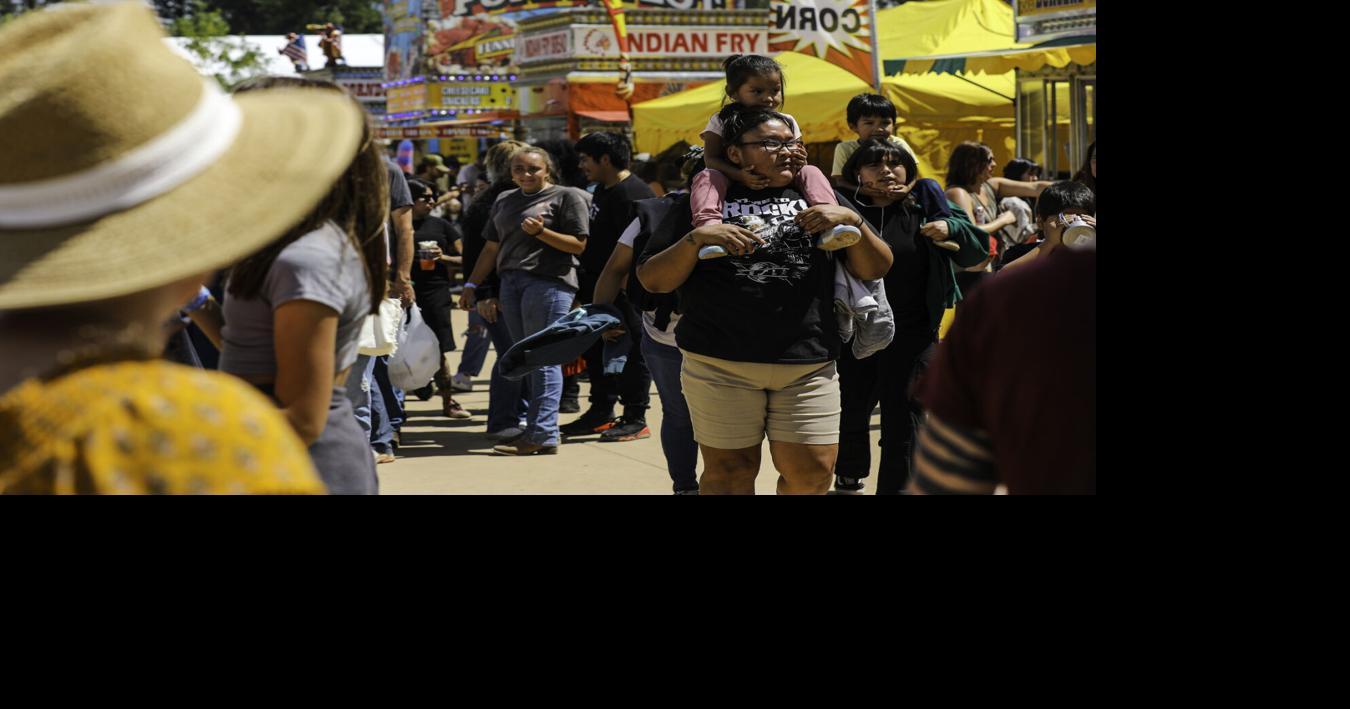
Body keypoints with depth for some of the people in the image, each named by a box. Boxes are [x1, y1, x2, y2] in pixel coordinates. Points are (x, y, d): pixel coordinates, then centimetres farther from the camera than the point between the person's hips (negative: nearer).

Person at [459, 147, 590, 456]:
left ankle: (542, 434, -10)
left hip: (549, 282, -7)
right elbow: (491, 248, 23)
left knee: (543, 358, -9)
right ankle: (536, 429, 8)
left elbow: (579, 244, -6)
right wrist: (471, 285, 17)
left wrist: (541, 232, -17)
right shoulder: (504, 201, 21)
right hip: (511, 283, 7)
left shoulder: (566, 197, 1)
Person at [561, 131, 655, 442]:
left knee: (630, 353, -2)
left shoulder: (632, 193, -16)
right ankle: (601, 413, 26)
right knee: (597, 350, 15)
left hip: (624, 290, -10)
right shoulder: (602, 189, 15)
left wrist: (608, 294, -23)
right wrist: (588, 288, 18)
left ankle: (636, 420, 5)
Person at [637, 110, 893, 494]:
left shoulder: (820, 200, 14)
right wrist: (696, 238, -14)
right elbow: (652, 280, 1)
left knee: (813, 472, -1)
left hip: (809, 363, 2)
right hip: (720, 363, -2)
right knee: (729, 471, 3)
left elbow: (875, 269, 9)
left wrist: (852, 220, -8)